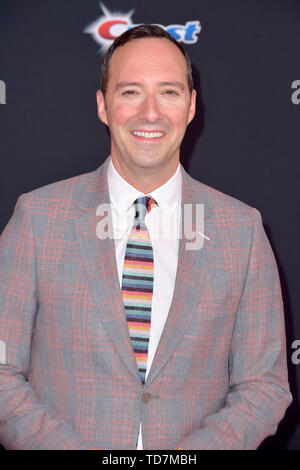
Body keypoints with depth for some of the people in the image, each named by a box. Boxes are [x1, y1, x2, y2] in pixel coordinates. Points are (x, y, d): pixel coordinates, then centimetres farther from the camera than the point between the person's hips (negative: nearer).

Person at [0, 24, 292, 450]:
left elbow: (265, 385, -2)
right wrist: (67, 446, -20)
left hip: (194, 441, 1)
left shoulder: (243, 228, -5)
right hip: (63, 440, 0)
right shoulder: (38, 216, -7)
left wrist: (195, 448, -17)